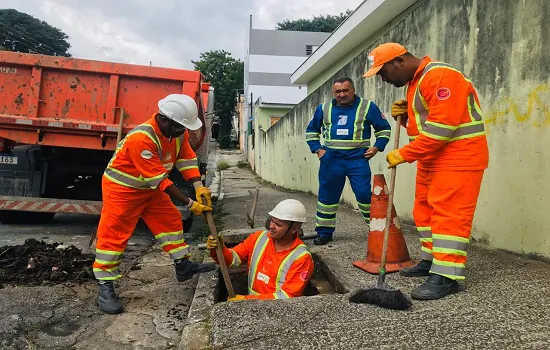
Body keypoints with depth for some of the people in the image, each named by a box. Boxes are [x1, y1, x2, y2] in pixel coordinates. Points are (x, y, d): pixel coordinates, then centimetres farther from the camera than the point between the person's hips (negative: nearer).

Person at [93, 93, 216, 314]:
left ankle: (183, 266, 21)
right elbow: (159, 180, -33)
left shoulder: (178, 131, -10)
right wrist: (189, 204, -29)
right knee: (113, 234, -4)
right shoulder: (141, 139, -35)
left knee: (171, 220, 9)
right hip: (121, 189, -8)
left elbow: (186, 159, -6)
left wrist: (199, 187, -23)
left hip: (150, 188, 8)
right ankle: (105, 288, 6)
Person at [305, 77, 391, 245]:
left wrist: (377, 147, -2)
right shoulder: (324, 109, 9)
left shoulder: (367, 107, 3)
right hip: (331, 160, 3)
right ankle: (324, 232, 19)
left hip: (358, 159, -2)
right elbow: (311, 131, 20)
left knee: (365, 194, -9)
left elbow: (384, 129, 11)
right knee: (327, 196, 6)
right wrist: (317, 149, 7)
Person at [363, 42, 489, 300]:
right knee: (425, 210, 13)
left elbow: (440, 128, -25)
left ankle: (445, 277, -7)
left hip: (457, 159, -10)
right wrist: (405, 116, 2)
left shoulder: (440, 77, -18)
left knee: (448, 215, -10)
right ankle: (431, 260, 24)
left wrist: (404, 154, -20)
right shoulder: (415, 81, 15)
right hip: (432, 160, 10)